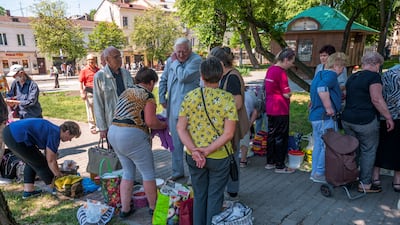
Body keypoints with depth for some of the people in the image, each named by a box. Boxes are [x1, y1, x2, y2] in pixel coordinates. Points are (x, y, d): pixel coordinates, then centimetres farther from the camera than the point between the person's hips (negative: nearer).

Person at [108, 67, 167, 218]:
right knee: (148, 173, 9)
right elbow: (150, 121, -14)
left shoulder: (126, 92, 18)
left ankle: (125, 209, 24)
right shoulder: (147, 95, -6)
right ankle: (153, 207, 23)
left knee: (128, 171, 20)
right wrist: (163, 125, 6)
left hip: (113, 133, 8)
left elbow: (129, 115, 16)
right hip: (132, 136, -8)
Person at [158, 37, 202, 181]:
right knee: (175, 141, 15)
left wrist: (175, 62, -8)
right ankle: (177, 171, 30)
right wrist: (162, 98, 15)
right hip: (173, 106, 7)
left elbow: (183, 77, -22)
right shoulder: (170, 60, 10)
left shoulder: (196, 60, -10)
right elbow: (163, 80, 20)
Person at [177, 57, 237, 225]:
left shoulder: (190, 97, -6)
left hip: (193, 157, 3)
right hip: (219, 157, -2)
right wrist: (208, 150, -16)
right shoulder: (228, 99, -13)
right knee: (214, 197, 15)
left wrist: (194, 150, -14)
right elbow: (228, 134, -18)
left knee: (199, 195, 20)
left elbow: (180, 128, -9)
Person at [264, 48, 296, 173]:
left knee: (271, 135, 15)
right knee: (281, 137, 2)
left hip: (270, 109, 9)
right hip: (280, 110, -9)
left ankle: (270, 162, 25)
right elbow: (286, 94, -17)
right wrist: (289, 93, 5)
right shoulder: (281, 72, -18)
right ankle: (280, 166, 11)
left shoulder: (270, 69, 9)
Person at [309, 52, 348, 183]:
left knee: (318, 145, 16)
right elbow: (322, 88, -32)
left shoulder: (320, 74, 18)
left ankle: (315, 172, 24)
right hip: (325, 117, -10)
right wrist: (329, 108, -25)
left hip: (315, 115, 10)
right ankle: (320, 174, 9)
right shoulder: (331, 74, -13)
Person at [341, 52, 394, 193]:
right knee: (368, 151, 5)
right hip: (365, 121, -7)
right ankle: (365, 184, 12)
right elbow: (377, 99, -16)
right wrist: (388, 118, -11)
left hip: (347, 120, 7)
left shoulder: (352, 77, 14)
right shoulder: (374, 76, -10)